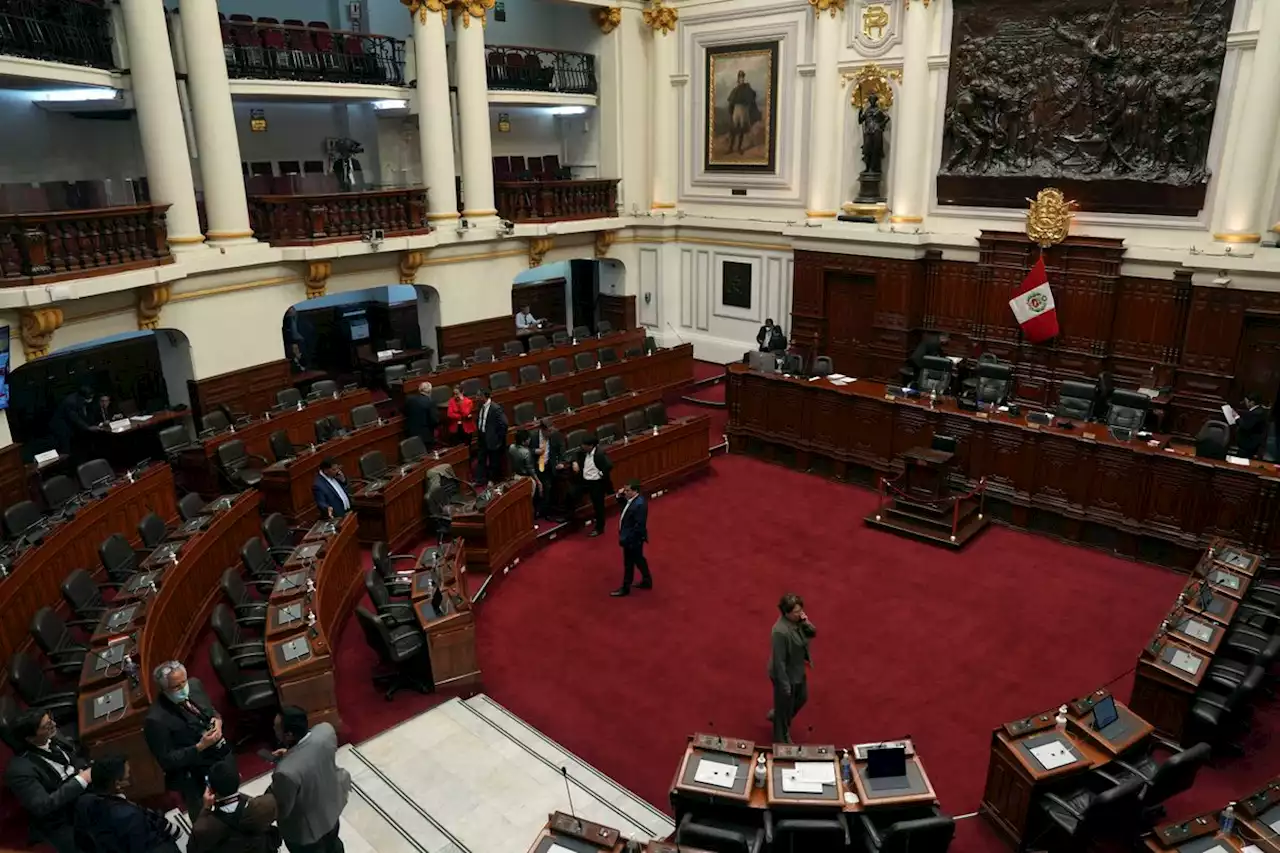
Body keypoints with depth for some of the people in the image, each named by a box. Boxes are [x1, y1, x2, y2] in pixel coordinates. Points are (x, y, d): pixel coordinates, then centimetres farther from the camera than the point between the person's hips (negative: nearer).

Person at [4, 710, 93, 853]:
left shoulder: (54, 738, -3)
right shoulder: (20, 769, -21)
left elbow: (80, 760, 12)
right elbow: (42, 807, -25)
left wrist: (88, 770, -8)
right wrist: (81, 780, -25)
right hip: (63, 825, -6)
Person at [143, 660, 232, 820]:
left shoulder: (195, 685, -9)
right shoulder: (156, 720, -27)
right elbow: (166, 761, -20)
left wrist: (218, 720, -11)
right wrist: (200, 747, -28)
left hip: (224, 758, 6)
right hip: (198, 780, -6)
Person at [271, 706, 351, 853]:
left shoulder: (287, 771, -43)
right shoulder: (326, 730, -26)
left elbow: (281, 811, -23)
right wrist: (290, 753, -4)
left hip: (305, 830, -5)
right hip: (331, 805, 5)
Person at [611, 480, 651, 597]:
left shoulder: (640, 504, -30)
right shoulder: (632, 498, -2)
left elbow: (639, 525, -28)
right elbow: (621, 502, 19)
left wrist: (628, 538, -23)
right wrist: (619, 495, -4)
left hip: (633, 539, -9)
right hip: (629, 537, 9)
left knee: (629, 563, 6)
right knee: (638, 559, 23)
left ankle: (625, 588, 21)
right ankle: (647, 581, 39)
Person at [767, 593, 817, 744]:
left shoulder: (797, 621, -10)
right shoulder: (780, 631, -35)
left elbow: (813, 634, 3)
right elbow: (778, 660, -29)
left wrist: (807, 623, -19)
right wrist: (784, 684, -22)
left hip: (799, 671, 8)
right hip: (786, 675, -8)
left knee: (802, 698, 29)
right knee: (785, 707, 15)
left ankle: (776, 715, 54)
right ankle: (782, 740, 40)